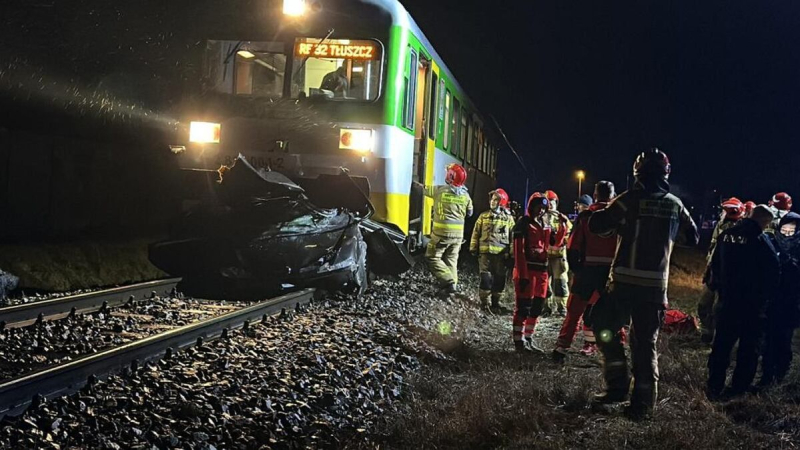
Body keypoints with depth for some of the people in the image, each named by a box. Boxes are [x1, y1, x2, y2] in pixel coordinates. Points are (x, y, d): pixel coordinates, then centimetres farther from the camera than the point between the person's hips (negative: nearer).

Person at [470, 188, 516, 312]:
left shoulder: (508, 218, 5)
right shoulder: (483, 216, 9)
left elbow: (513, 236, 6)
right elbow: (476, 232, 12)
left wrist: (511, 253, 0)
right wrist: (473, 248, 6)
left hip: (502, 253, 0)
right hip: (485, 252, 0)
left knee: (499, 279, 4)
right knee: (486, 277, -6)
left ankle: (495, 302, 17)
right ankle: (484, 300, 9)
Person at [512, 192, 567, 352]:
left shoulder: (546, 224, 15)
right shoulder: (523, 223, -8)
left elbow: (556, 242, 12)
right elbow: (519, 251, -13)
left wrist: (563, 225, -1)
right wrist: (522, 274, -19)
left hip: (542, 270, 8)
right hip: (527, 270, -8)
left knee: (537, 306, 12)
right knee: (523, 306, -5)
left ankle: (529, 339, 21)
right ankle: (518, 341, -1)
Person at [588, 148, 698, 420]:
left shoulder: (631, 199, -7)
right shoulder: (675, 205, 6)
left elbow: (597, 226, -6)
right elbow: (691, 237, 19)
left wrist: (619, 223, 13)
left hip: (624, 281, -4)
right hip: (656, 285, 4)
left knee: (605, 326, 13)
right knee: (646, 343, 10)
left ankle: (617, 386, 7)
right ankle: (643, 403, 10)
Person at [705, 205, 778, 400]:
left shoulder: (726, 235, 5)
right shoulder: (761, 240, -12)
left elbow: (715, 265, 13)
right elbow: (774, 272, -14)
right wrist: (766, 298, -5)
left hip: (727, 300, 5)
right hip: (752, 303, -5)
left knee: (721, 343, 9)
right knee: (748, 347, 6)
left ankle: (715, 386, 10)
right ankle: (739, 387, 8)